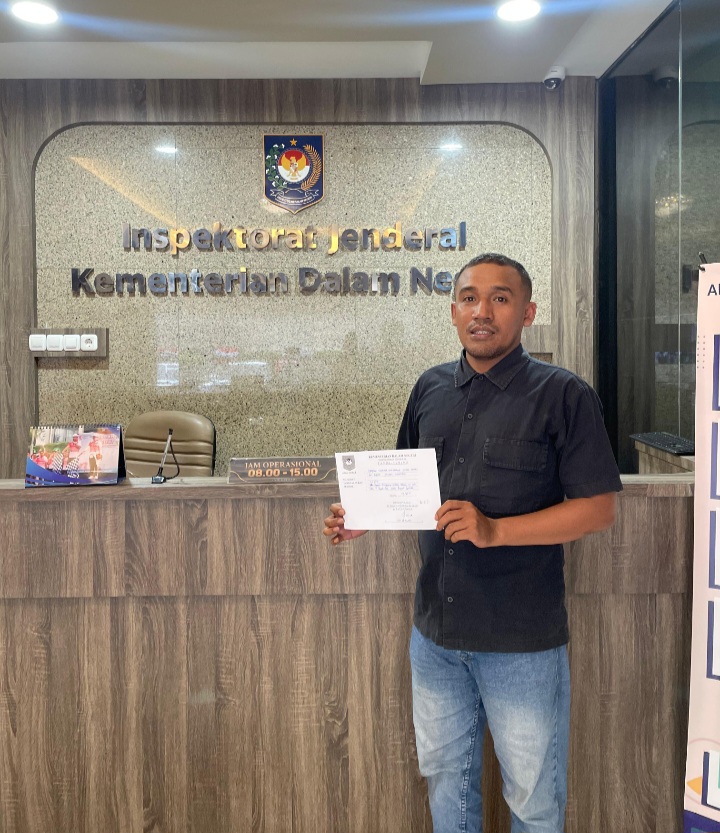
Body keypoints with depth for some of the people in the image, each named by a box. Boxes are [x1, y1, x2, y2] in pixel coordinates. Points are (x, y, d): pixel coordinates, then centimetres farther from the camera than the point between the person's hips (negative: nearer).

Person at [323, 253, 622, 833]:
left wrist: (495, 530, -24)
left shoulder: (563, 395, -11)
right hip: (436, 632, 5)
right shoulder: (431, 389, 6)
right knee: (446, 777, 22)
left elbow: (599, 509, -13)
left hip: (522, 638, -4)